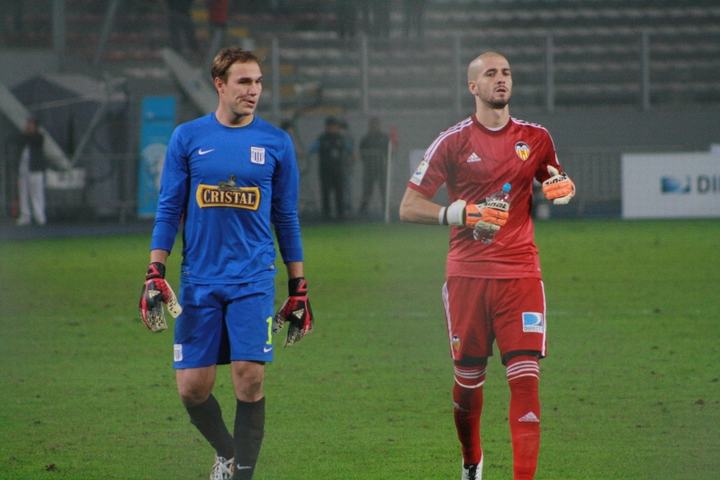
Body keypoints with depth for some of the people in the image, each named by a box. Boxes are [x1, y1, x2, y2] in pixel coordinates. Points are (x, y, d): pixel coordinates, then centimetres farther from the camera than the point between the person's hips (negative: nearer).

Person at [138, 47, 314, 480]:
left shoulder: (276, 142, 5)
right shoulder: (188, 138, 4)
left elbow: (286, 218, 10)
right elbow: (169, 211, 6)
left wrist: (299, 289, 8)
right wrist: (155, 275, -2)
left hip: (253, 281, -1)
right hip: (199, 282, 1)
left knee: (249, 379, -11)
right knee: (193, 388, -1)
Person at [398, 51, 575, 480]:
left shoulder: (536, 138, 9)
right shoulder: (453, 142, 0)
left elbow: (553, 184, 27)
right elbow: (409, 208, 0)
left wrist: (563, 188, 2)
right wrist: (460, 214, -16)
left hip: (521, 274, 1)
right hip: (468, 276, -1)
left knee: (526, 379, -11)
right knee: (469, 380, 7)